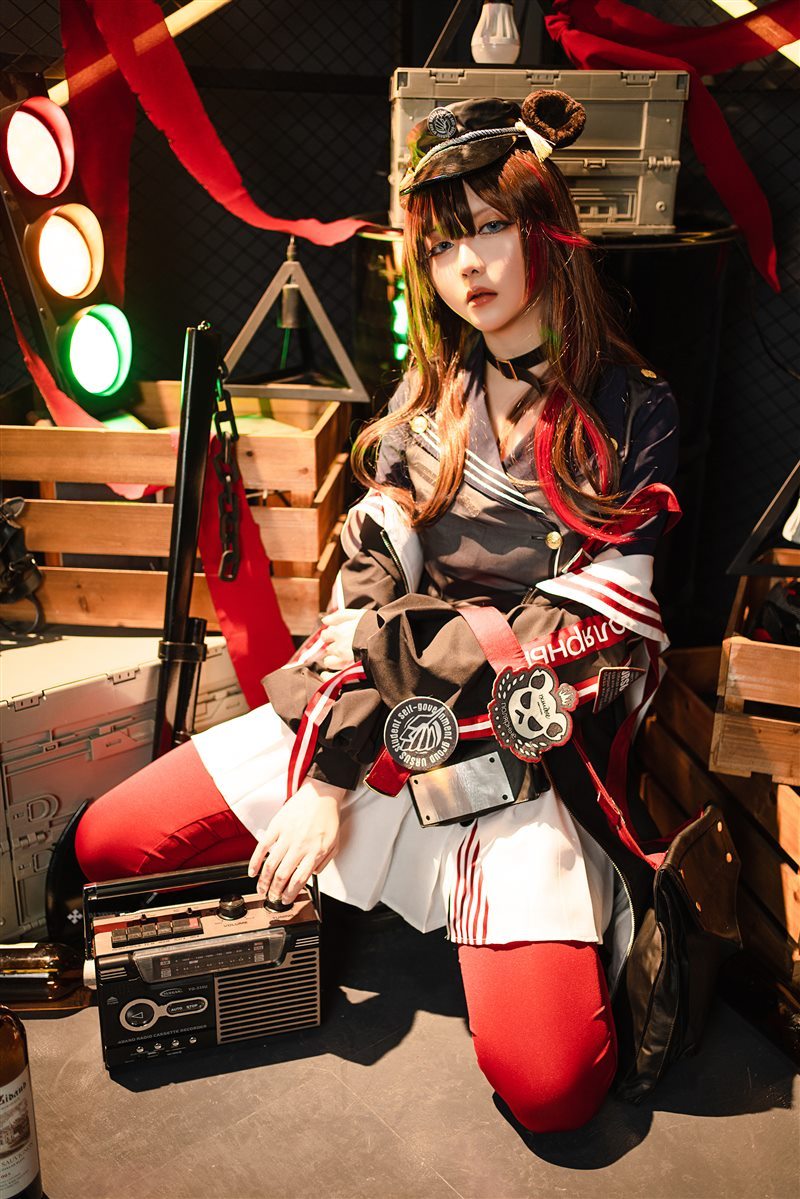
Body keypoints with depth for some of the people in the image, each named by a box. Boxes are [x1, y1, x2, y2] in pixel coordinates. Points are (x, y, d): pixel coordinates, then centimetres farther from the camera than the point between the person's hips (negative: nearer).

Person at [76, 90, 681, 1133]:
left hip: (521, 760, -3)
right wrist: (327, 777, -11)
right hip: (366, 717, 4)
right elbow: (365, 590, 0)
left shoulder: (635, 415, -3)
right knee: (104, 846, -3)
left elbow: (596, 639, -7)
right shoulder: (426, 396, 8)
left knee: (548, 1083, -19)